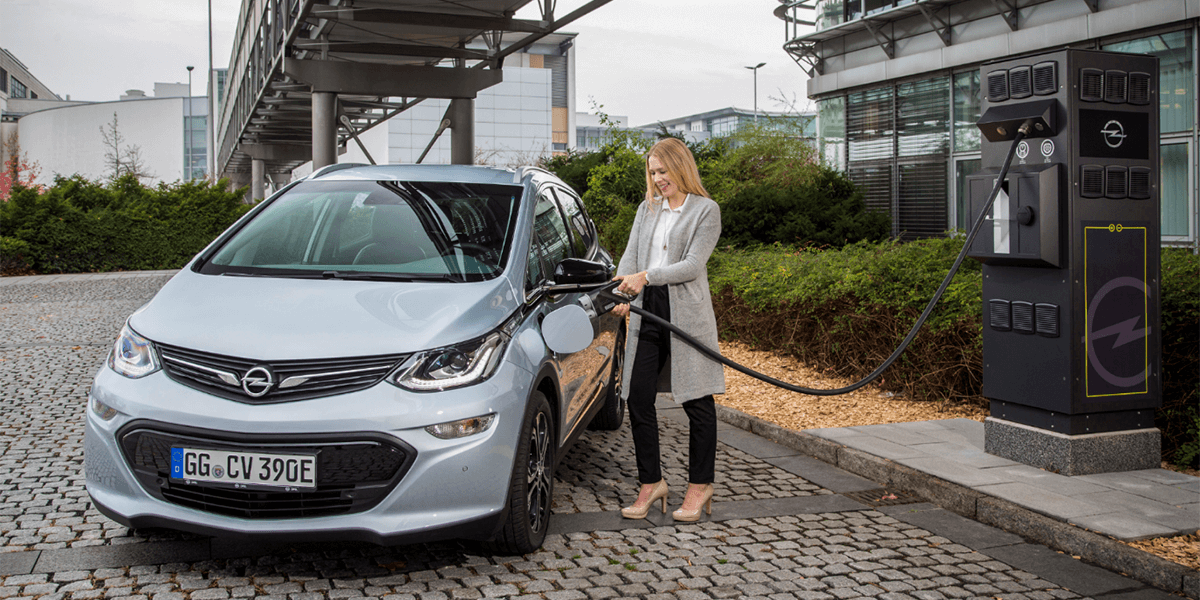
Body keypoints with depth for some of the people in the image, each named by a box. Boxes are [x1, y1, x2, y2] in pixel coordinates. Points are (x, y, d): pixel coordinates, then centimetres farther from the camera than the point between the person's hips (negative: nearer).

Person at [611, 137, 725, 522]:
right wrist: (622, 294, -10)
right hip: (648, 312, 5)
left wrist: (646, 276, -21)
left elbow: (693, 264, -10)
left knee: (697, 402, 2)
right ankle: (651, 483, 16)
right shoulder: (647, 209, 17)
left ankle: (700, 486, 15)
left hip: (688, 312, -5)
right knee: (638, 398, 2)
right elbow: (631, 255, 8)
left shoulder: (706, 210, 0)